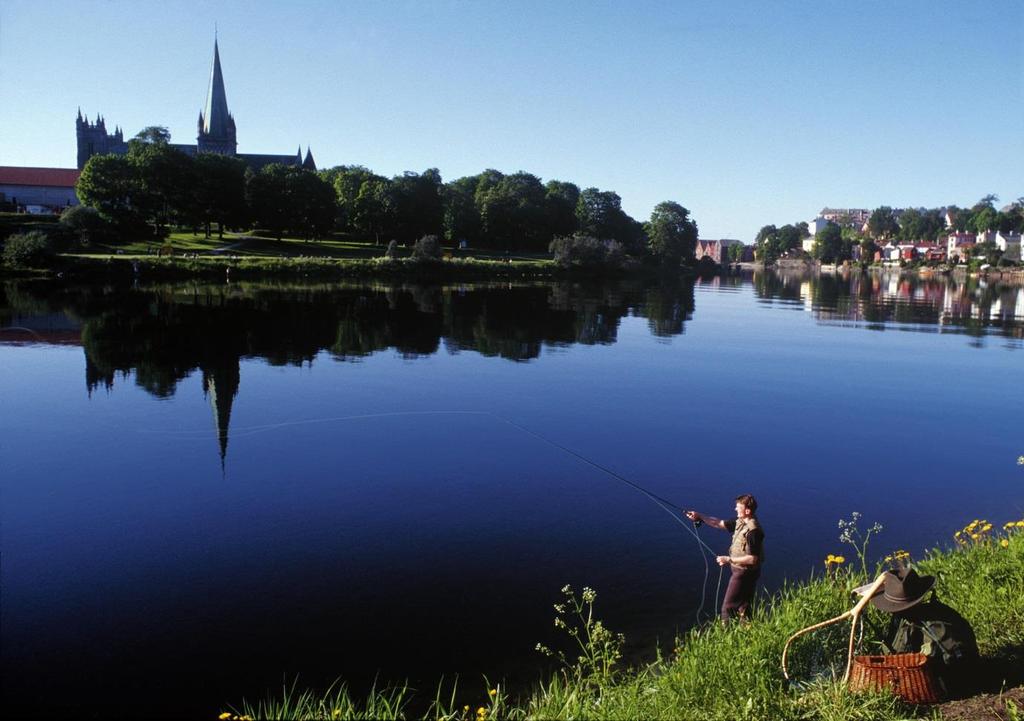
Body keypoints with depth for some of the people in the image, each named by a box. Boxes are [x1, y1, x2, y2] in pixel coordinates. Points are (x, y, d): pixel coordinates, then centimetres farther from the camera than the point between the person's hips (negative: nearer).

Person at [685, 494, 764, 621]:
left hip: (744, 573, -9)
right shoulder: (740, 522, 2)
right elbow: (719, 523, 11)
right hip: (739, 570, 9)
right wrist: (699, 516, 2)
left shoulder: (753, 530, -27)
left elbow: (753, 559, -27)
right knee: (743, 606, 20)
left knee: (728, 607, -1)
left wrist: (728, 560, -23)